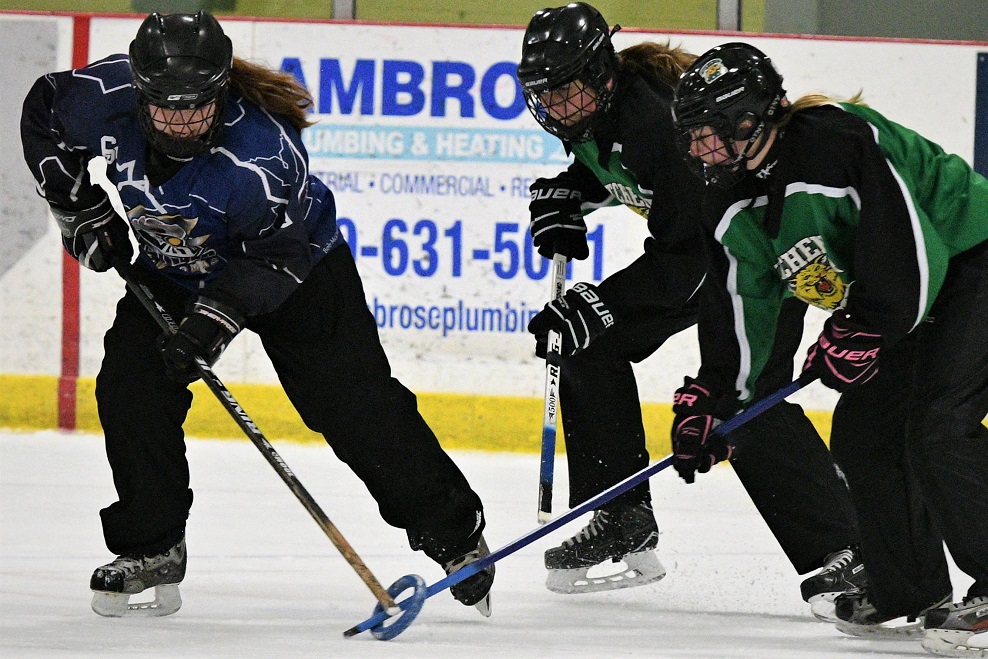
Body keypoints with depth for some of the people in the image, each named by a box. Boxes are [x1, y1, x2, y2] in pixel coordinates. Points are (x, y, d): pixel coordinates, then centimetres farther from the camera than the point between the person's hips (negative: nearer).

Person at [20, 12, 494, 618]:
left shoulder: (264, 154, -39)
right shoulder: (105, 97, -26)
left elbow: (279, 256, -29)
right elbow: (44, 118, -4)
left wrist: (217, 316, -39)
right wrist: (82, 210, -5)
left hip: (297, 267, -5)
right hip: (174, 272, 5)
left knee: (356, 405, -7)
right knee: (129, 387, -12)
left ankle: (455, 532, 5)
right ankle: (151, 549, 3)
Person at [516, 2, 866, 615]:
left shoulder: (659, 119, -33)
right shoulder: (595, 111, -6)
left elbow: (685, 255, -33)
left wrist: (597, 306, -35)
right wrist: (568, 196, -2)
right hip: (692, 242, 10)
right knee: (592, 346, 2)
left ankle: (843, 552, -23)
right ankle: (624, 528, 7)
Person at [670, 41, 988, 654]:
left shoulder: (836, 139, -28)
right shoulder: (736, 203, 3)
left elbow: (909, 242, -29)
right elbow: (738, 302, 11)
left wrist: (864, 332, -24)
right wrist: (713, 399, 6)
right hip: (904, 303, 10)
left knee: (938, 425, -22)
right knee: (862, 432, 8)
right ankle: (911, 594, 19)